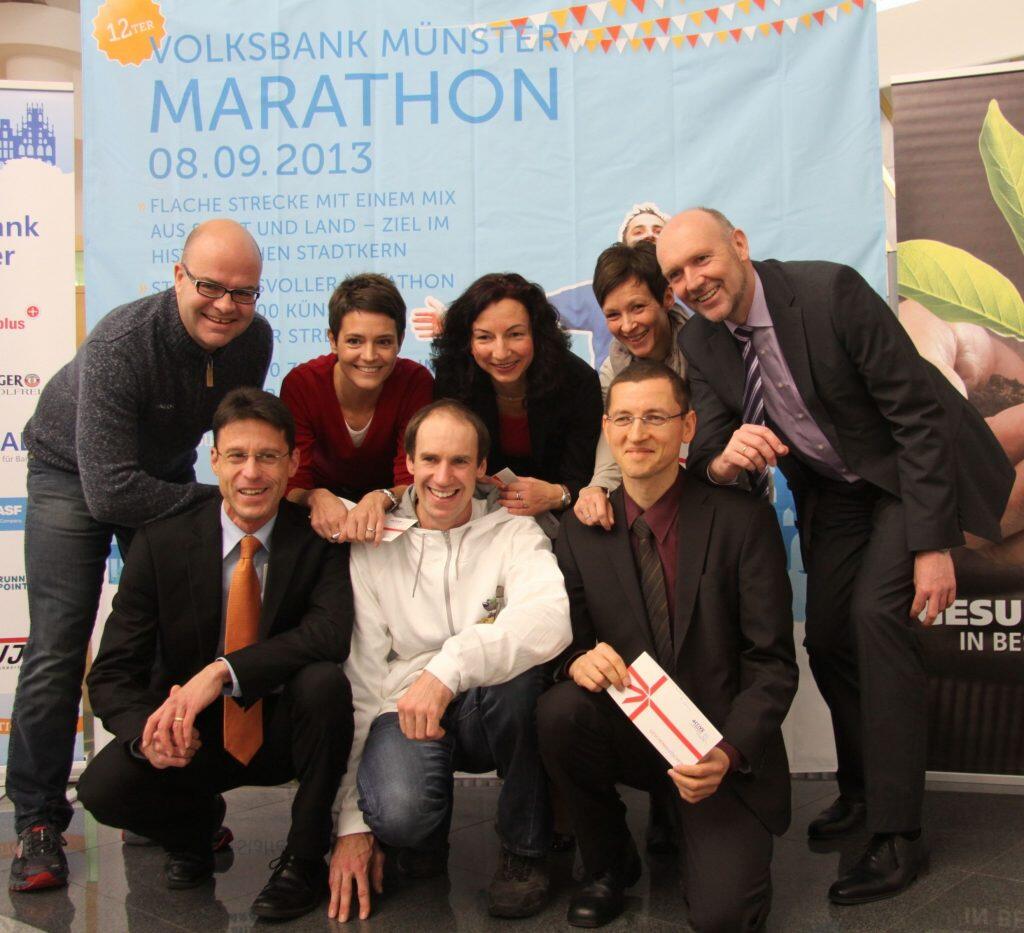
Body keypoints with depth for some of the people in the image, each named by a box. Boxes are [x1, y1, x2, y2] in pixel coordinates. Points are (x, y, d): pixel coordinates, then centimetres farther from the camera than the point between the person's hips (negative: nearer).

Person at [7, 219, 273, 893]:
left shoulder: (253, 339, -19)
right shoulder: (121, 345, -36)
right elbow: (111, 492, -37)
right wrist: (217, 503, -28)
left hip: (163, 471, 5)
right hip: (73, 473, -4)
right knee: (58, 648, -10)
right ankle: (38, 821, 1)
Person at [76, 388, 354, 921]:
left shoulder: (318, 539, -10)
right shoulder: (159, 545, -8)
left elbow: (332, 631, -28)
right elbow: (111, 673, -10)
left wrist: (223, 672, -37)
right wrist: (148, 730, -32)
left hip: (282, 729, -1)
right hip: (192, 737, 1)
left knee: (324, 681, -32)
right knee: (103, 788, -26)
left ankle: (305, 859, -10)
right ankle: (195, 825, 11)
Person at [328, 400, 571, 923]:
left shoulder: (513, 533, -1)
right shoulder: (373, 547, 2)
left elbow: (550, 620, -24)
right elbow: (356, 684, 0)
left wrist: (448, 668, -38)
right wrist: (351, 821, -4)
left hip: (493, 710, 1)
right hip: (404, 714, -1)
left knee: (517, 670, -32)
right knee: (399, 809, -33)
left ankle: (524, 849, -8)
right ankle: (422, 834, 8)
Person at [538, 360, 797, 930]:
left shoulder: (744, 521, -8)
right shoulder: (582, 531, 0)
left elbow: (773, 662, -8)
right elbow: (566, 637, 4)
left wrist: (728, 752, -23)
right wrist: (579, 660, -21)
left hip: (723, 753, -2)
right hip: (628, 732, 3)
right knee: (559, 710, -29)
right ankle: (610, 866, -1)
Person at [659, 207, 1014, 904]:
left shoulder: (831, 292, -27)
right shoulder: (701, 341, -8)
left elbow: (918, 413, -25)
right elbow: (705, 449, -9)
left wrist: (932, 545, -26)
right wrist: (724, 458, -37)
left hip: (908, 474, -6)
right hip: (831, 491, 6)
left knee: (877, 613, -21)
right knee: (826, 639, 6)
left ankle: (898, 833, -11)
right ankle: (861, 791, 30)